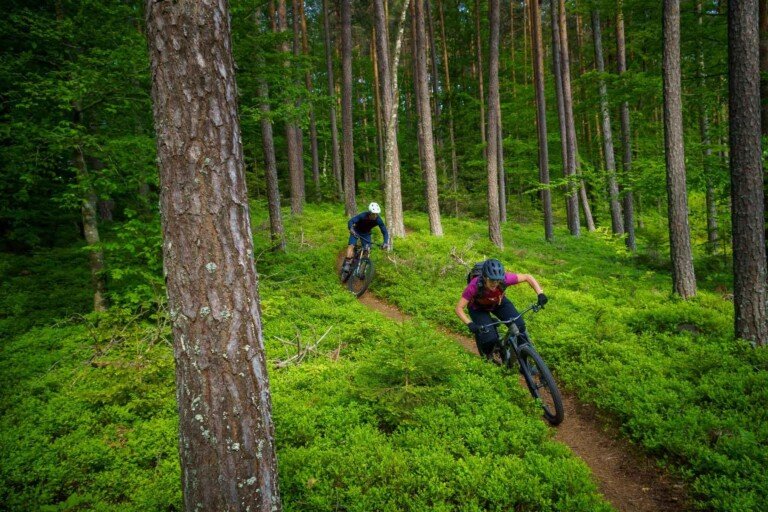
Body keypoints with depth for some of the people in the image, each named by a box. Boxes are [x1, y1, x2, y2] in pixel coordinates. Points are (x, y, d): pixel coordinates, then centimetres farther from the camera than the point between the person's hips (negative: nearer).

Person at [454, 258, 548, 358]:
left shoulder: (504, 279, -35)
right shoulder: (474, 286, -39)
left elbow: (528, 277, -21)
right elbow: (459, 308, -36)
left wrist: (540, 294, -33)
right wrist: (470, 324, -50)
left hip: (499, 302, 2)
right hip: (478, 308, -2)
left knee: (519, 326, -19)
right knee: (490, 338, -20)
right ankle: (486, 355, 15)